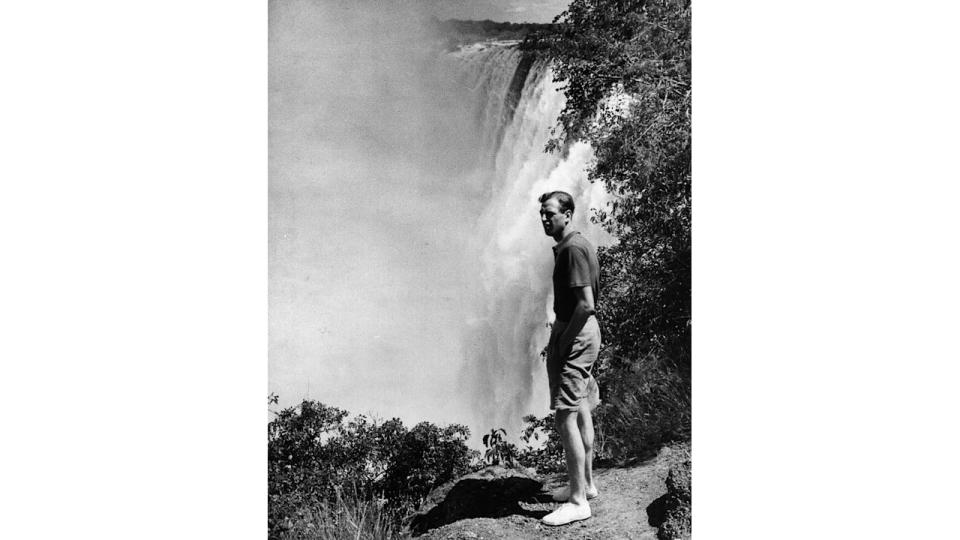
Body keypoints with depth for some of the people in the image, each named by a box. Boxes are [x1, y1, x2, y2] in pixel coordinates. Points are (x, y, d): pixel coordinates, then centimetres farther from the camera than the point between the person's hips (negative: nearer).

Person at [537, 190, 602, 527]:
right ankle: (586, 484, 29)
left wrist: (562, 342, -17)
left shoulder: (572, 249, -17)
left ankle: (578, 501, -2)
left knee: (566, 417, -8)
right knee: (582, 412, 17)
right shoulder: (575, 244, 15)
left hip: (575, 334, -11)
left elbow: (586, 304, -23)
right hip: (584, 331, 11)